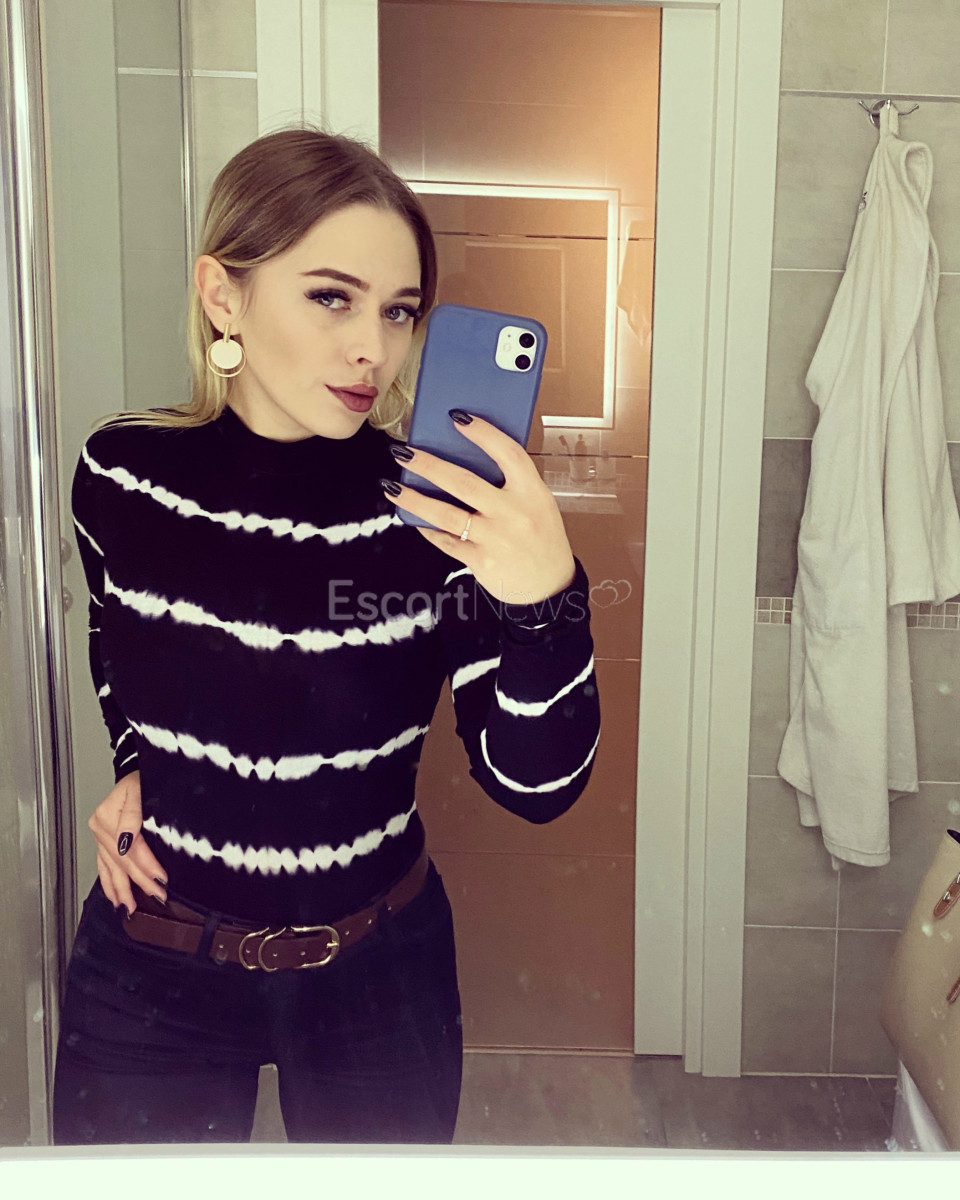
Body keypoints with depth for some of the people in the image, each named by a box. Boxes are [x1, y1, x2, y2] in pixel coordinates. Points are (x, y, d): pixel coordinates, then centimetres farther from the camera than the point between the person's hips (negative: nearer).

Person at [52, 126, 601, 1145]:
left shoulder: (437, 509, -19)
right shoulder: (121, 473, -12)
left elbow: (535, 787, -23)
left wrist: (546, 599, -38)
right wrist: (133, 764, -2)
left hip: (372, 969, 0)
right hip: (149, 973, 2)